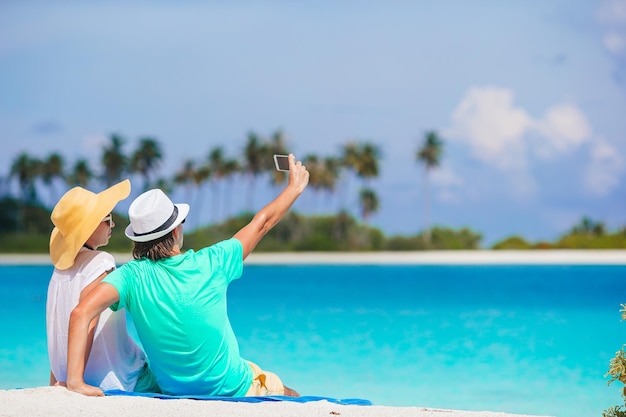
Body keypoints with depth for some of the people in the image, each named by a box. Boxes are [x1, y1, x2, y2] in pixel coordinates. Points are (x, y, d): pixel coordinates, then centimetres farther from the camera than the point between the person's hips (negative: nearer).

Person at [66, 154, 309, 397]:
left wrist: (75, 381, -33)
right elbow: (262, 222, 1)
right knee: (293, 399, 28)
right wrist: (295, 187, 17)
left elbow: (81, 313, -31)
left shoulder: (132, 276, -15)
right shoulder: (211, 263, -15)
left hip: (174, 396, 3)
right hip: (238, 391, -2)